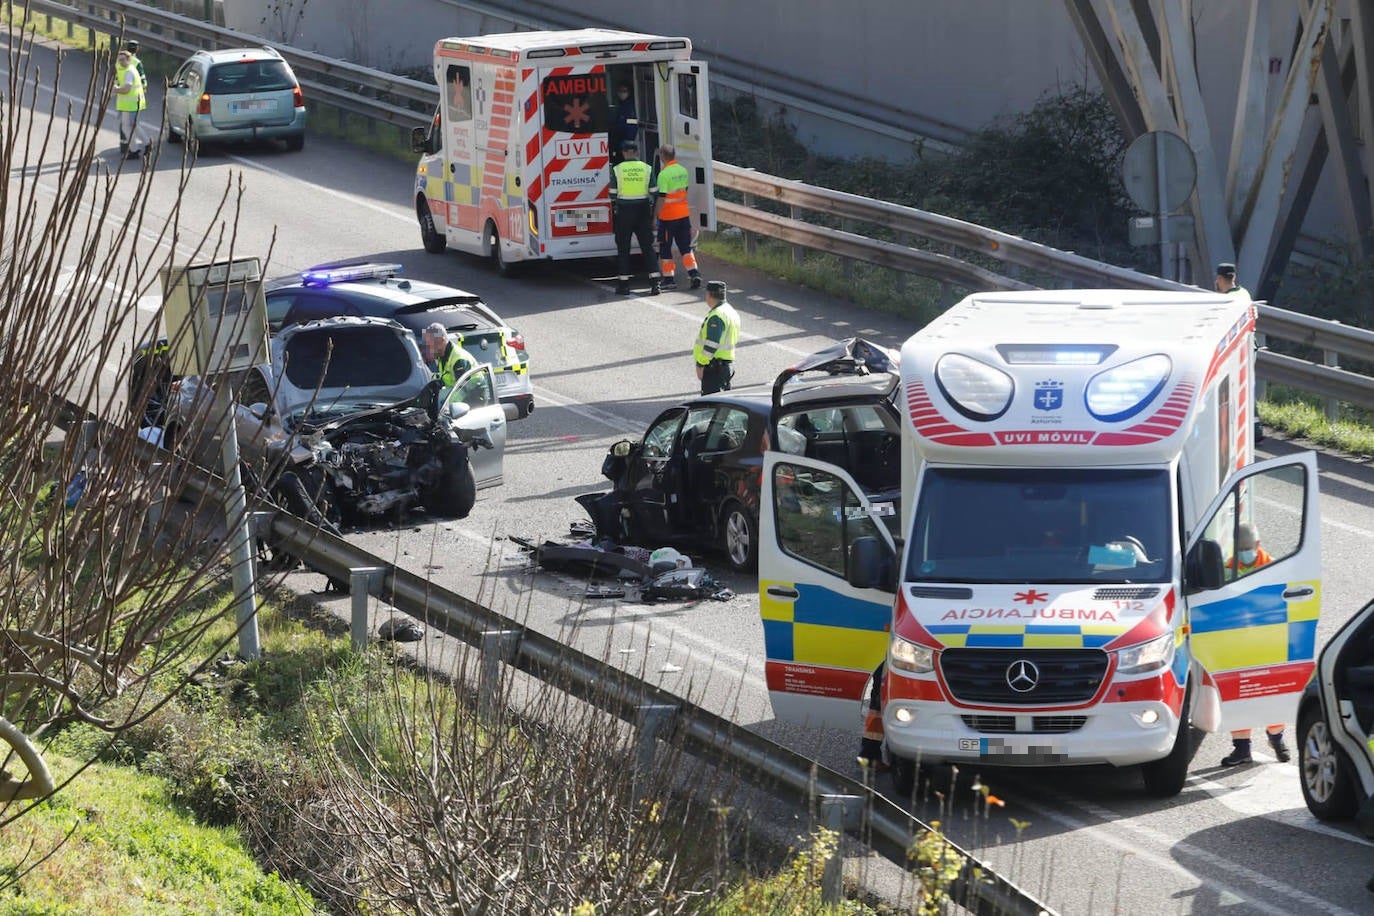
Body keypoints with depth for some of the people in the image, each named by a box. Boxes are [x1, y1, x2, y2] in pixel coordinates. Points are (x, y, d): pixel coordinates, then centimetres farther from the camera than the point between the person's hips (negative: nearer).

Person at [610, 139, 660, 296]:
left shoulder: (617, 170, -4)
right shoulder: (647, 168, 0)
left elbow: (613, 195, -2)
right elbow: (653, 193, 2)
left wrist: (614, 212, 11)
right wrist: (653, 214, 11)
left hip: (624, 212, -1)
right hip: (643, 211, 2)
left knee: (623, 249, 7)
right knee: (647, 247, 4)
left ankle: (623, 283, 7)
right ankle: (654, 282, -4)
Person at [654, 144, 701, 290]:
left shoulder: (664, 174, -18)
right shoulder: (683, 171, 5)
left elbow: (662, 198, -19)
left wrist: (655, 216, -13)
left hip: (668, 216, -6)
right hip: (684, 214, 6)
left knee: (665, 249, 6)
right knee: (685, 247, 10)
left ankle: (669, 278, 7)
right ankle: (694, 273, -3)